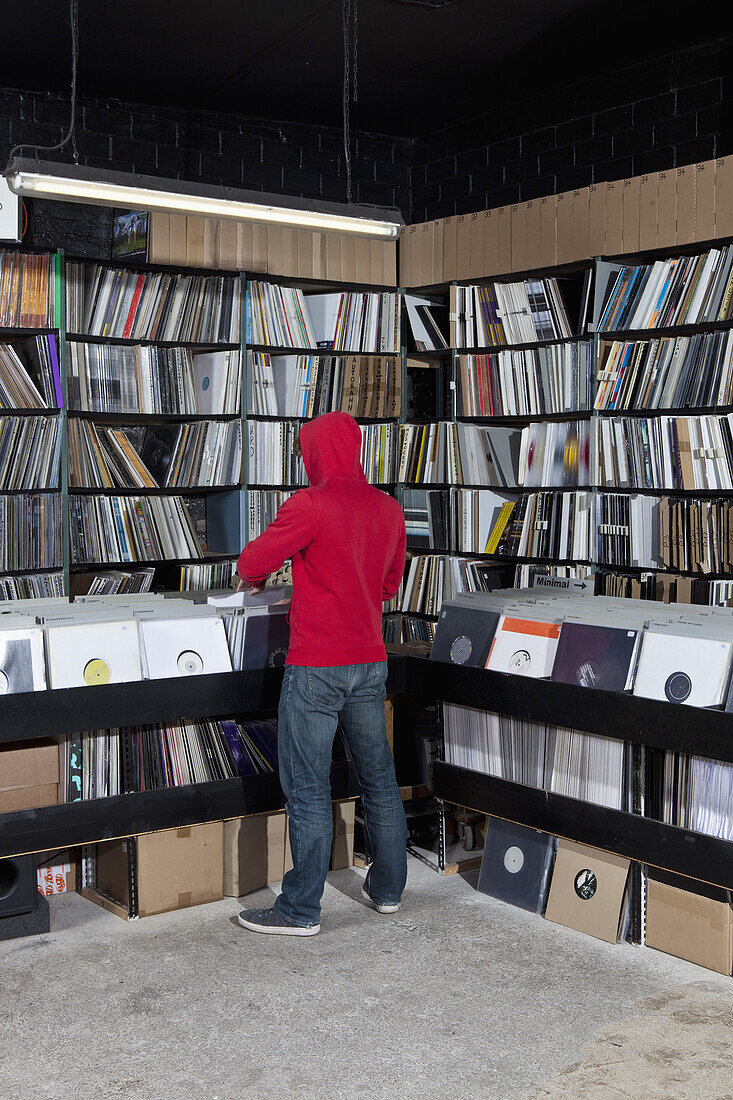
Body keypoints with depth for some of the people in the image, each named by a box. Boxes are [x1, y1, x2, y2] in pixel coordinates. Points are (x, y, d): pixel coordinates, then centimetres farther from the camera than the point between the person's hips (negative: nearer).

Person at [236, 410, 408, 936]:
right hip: (371, 661, 7)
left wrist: (255, 577, 15)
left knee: (308, 788, 0)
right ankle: (388, 888, 28)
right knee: (379, 777, 16)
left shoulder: (310, 504, -14)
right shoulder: (389, 508, 6)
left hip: (316, 666, -7)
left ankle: (301, 910, 7)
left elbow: (252, 563, -7)